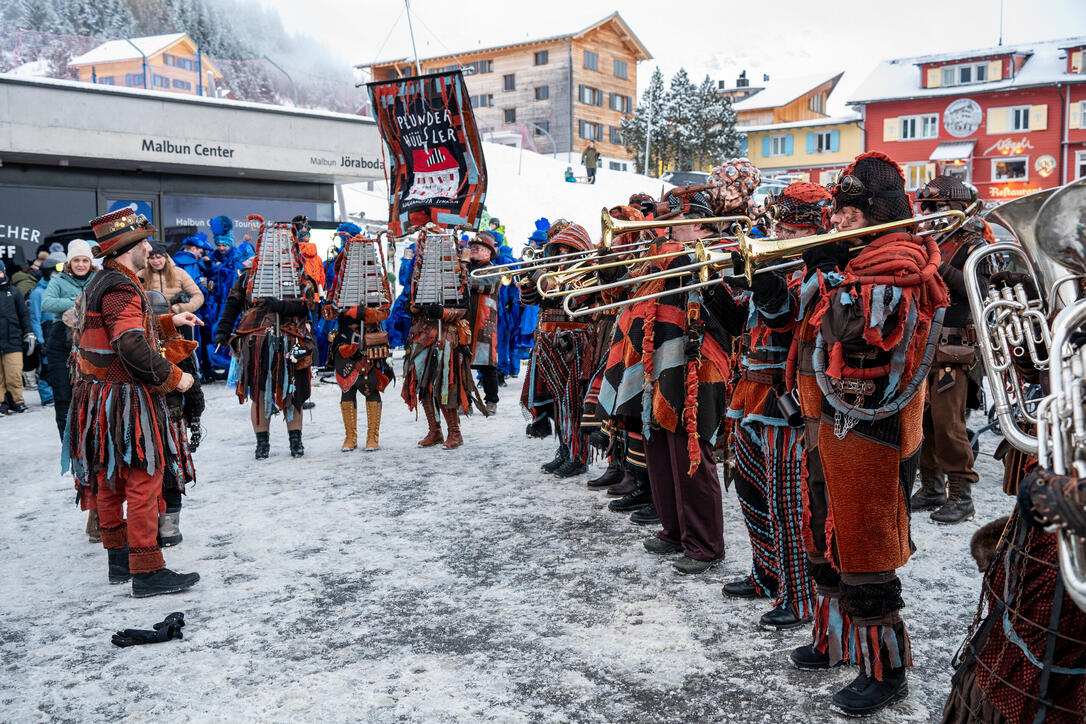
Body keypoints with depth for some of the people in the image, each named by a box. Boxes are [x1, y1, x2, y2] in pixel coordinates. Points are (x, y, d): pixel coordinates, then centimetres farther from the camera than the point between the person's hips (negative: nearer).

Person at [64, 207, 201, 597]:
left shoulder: (99, 283, 14)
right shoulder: (120, 287, -19)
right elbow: (132, 347, -28)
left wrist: (171, 322, 27)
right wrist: (174, 376, -19)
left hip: (99, 397, 11)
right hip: (124, 402, -10)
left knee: (110, 480, 16)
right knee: (143, 479, -5)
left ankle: (119, 559, 29)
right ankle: (146, 571, -1)